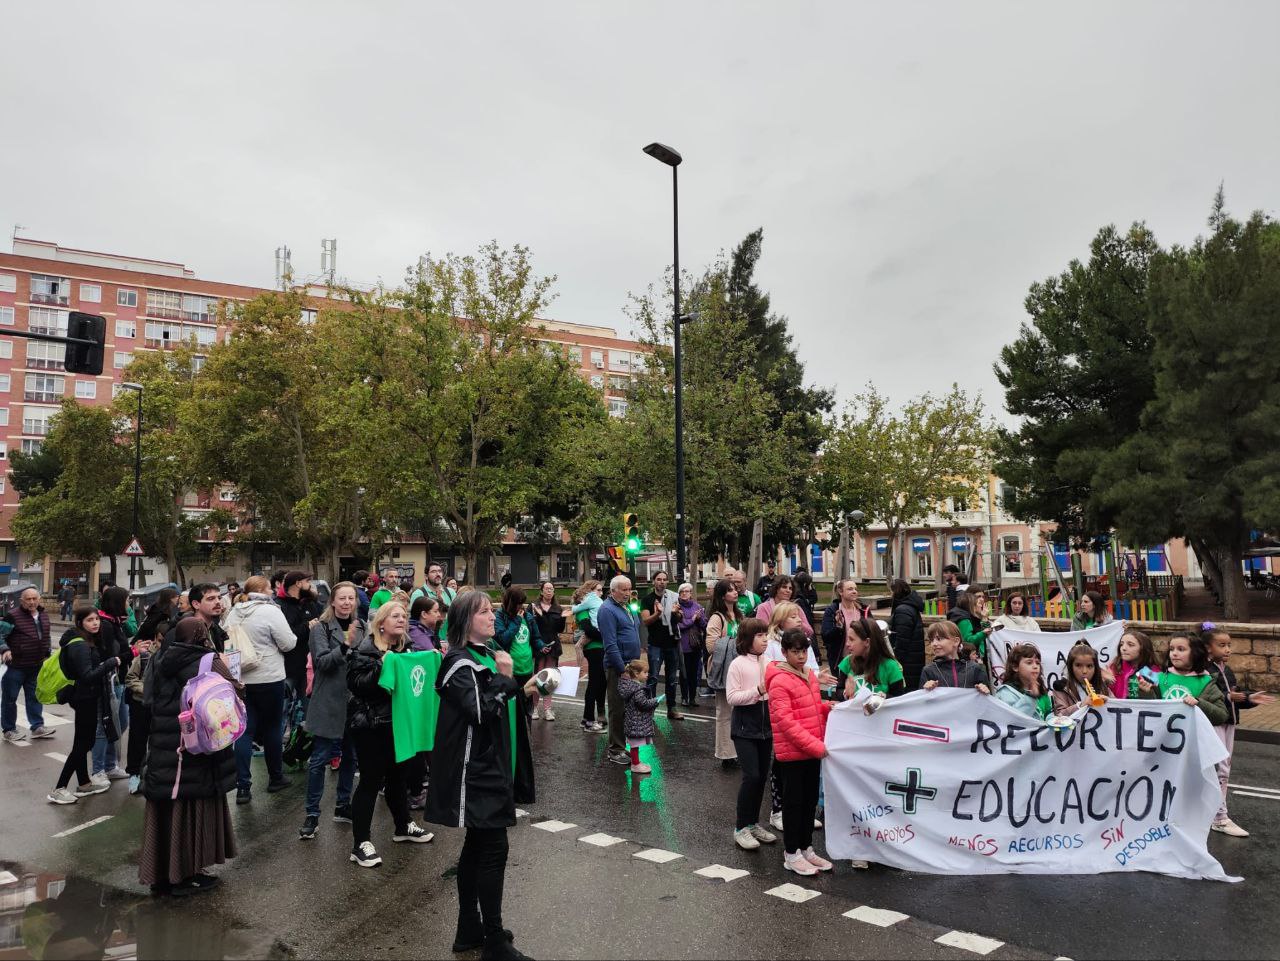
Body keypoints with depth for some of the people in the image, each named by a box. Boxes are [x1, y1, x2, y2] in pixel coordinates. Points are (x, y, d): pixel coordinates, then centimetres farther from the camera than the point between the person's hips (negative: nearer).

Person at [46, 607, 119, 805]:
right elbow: (87, 676, -27)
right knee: (82, 744, -4)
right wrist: (112, 662, -23)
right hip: (85, 699, -10)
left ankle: (84, 784, 28)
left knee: (83, 742, 17)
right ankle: (59, 789, 1)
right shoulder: (80, 646, -21)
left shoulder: (87, 641, 8)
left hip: (86, 698, 10)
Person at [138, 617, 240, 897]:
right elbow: (233, 695, -17)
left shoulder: (160, 661, 5)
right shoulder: (209, 662, -14)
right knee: (194, 811, 8)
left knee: (165, 813, 15)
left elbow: (151, 700, 14)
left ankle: (161, 874, 25)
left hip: (163, 754, 5)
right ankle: (186, 873, 15)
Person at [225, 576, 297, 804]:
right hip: (268, 678, -5)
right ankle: (275, 778, 25)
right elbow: (288, 644, -14)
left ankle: (242, 787, 4)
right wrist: (295, 636, 6)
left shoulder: (233, 613, 4)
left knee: (245, 730, 7)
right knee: (272, 727, 11)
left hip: (240, 678, 5)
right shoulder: (270, 611, -15)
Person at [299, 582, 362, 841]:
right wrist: (345, 645, -31)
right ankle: (312, 814, 10)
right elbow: (322, 662, -18)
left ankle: (343, 805, 28)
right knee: (320, 758, 0)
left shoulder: (361, 627, 7)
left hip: (355, 702, 5)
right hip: (328, 703, -5)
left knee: (350, 756, 14)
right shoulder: (321, 628, -7)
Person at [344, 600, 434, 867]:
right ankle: (360, 843, 6)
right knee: (371, 781, -3)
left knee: (398, 775, 19)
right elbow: (355, 683, -22)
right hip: (370, 725, -7)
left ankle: (403, 827, 36)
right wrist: (381, 667, -32)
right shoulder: (365, 649, -12)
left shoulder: (405, 649, 10)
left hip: (397, 722, 7)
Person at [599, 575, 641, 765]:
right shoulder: (607, 610, -14)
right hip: (617, 667, -8)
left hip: (631, 665, 8)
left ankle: (623, 745, 24)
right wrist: (623, 669, -20)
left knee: (628, 708, 14)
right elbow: (611, 644, -19)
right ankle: (616, 750, 8)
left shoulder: (627, 607, 14)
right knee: (618, 710, -1)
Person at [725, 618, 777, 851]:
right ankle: (741, 828, 5)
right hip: (745, 728, -5)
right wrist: (757, 690, -22)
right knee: (751, 776, -9)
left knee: (762, 776, 11)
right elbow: (731, 697, -14)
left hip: (766, 726, 6)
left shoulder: (769, 662, 3)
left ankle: (753, 823, 26)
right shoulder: (738, 664, -11)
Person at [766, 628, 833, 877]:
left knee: (810, 801, 16)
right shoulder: (779, 681, -17)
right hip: (791, 753, -8)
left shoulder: (810, 674, 8)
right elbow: (785, 721, -21)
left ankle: (806, 849, 30)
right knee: (794, 802, 4)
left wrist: (827, 706, -4)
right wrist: (815, 745, -23)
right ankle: (791, 855, 17)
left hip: (813, 751, 8)